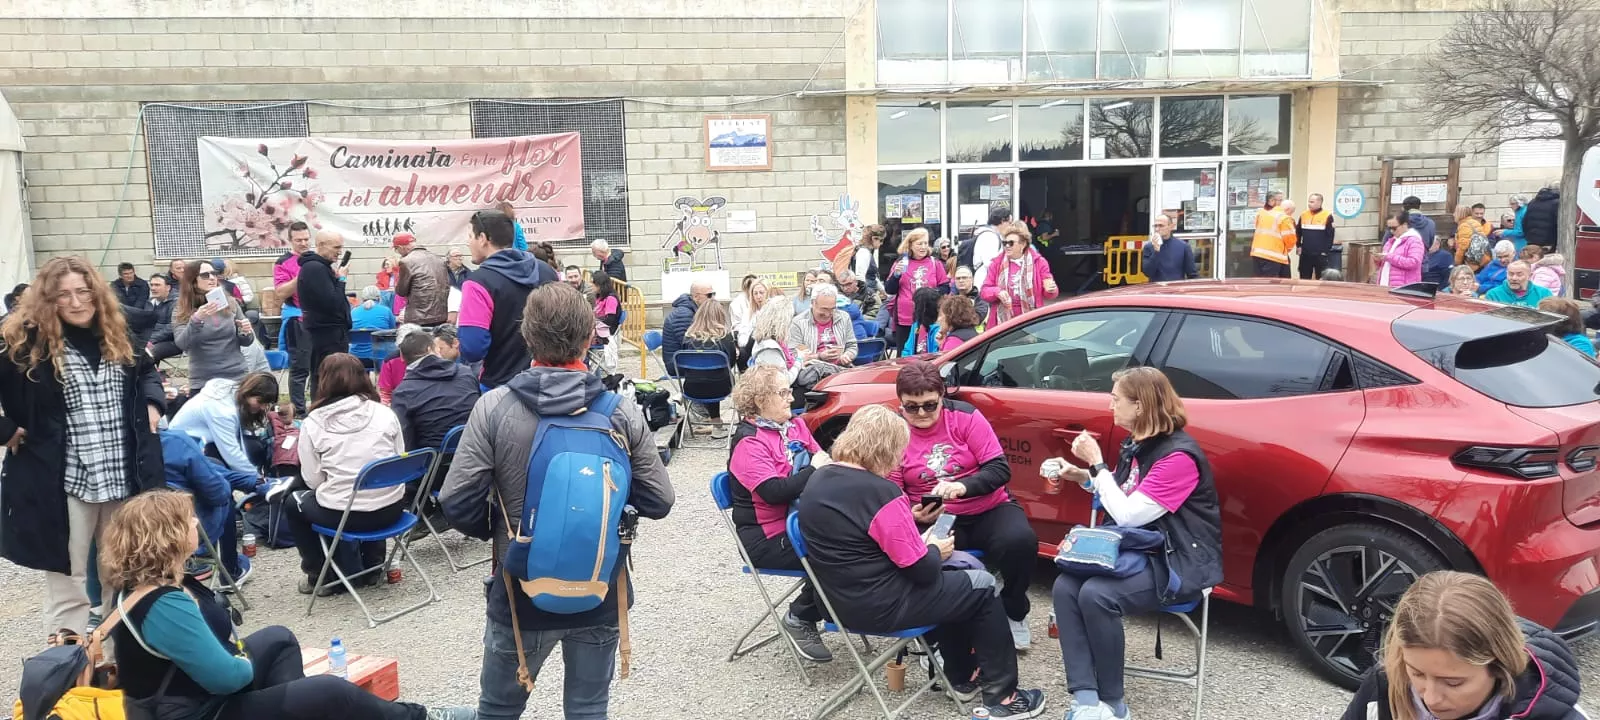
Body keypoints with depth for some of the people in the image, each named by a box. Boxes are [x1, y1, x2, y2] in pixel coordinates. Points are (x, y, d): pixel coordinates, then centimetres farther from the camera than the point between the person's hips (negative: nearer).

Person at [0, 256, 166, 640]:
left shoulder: (116, 336, 7)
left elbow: (146, 371, 25)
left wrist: (152, 404, 8)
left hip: (124, 478, 5)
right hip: (62, 483, -5)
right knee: (68, 588, 4)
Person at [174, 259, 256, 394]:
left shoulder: (230, 303, 6)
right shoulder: (181, 312, 1)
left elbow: (245, 342, 12)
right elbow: (182, 344, -15)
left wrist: (246, 333, -10)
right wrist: (196, 319, -29)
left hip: (238, 378, 2)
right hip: (203, 383, -2)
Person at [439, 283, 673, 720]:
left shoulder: (494, 407, -14)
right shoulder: (622, 411, -11)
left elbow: (456, 504, -14)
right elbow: (658, 501, -8)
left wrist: (496, 531, 6)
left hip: (522, 592, 0)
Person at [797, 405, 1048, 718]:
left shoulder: (817, 479, 1)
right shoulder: (879, 492, -25)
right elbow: (923, 570, -19)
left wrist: (908, 519, 13)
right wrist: (936, 550, 2)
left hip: (845, 598, 9)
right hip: (881, 605, -9)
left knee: (955, 578, 27)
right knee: (983, 587, 9)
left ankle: (962, 678, 34)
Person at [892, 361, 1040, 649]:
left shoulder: (964, 415, -6)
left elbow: (1000, 469, -10)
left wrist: (963, 486, -29)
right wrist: (914, 515, -22)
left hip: (989, 510, 1)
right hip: (934, 520, 0)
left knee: (1020, 540, -30)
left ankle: (1013, 612, 1)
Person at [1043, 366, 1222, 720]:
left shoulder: (1178, 455, -19)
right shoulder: (1137, 444, 9)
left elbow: (1128, 515, -21)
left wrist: (1096, 463, -15)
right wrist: (1084, 477, 7)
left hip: (1180, 562, -8)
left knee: (1097, 595, -31)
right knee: (1065, 587, -17)